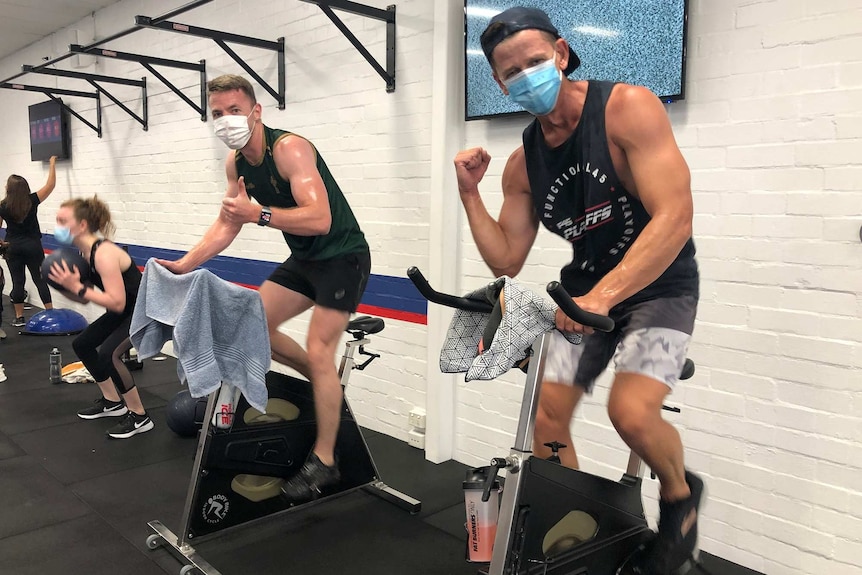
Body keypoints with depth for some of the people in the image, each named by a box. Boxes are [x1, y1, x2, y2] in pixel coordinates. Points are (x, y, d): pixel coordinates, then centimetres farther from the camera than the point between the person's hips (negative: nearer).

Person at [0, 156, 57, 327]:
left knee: (18, 282, 5)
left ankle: (19, 317, 9)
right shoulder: (32, 201, -10)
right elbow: (51, 184, -1)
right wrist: (52, 164, 8)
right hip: (33, 246, 0)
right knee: (40, 279, 4)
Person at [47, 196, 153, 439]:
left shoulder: (104, 254, -27)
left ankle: (139, 417, -12)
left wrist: (77, 287, -30)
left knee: (107, 353, -27)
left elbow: (117, 303, -33)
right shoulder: (84, 252, 1)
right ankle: (112, 402, 29)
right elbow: (84, 298, 9)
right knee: (82, 344, 17)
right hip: (126, 311, 11)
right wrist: (64, 284, -9)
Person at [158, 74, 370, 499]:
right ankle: (325, 383, 26)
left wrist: (258, 214, -43)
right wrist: (184, 265, 4)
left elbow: (320, 220, -36)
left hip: (342, 256, -9)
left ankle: (324, 463, -3)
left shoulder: (289, 148, -24)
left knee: (318, 351, -14)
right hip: (304, 259, 9)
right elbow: (226, 225, 11)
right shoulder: (235, 163, 2)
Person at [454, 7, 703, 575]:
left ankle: (680, 494, 10)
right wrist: (470, 193, -9)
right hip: (585, 291, 6)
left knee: (631, 412, -25)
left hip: (659, 286, -5)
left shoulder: (628, 107, -18)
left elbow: (674, 217, -27)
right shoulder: (522, 163, -2)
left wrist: (603, 295, -35)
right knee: (547, 420, 0)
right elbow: (506, 260, 2)